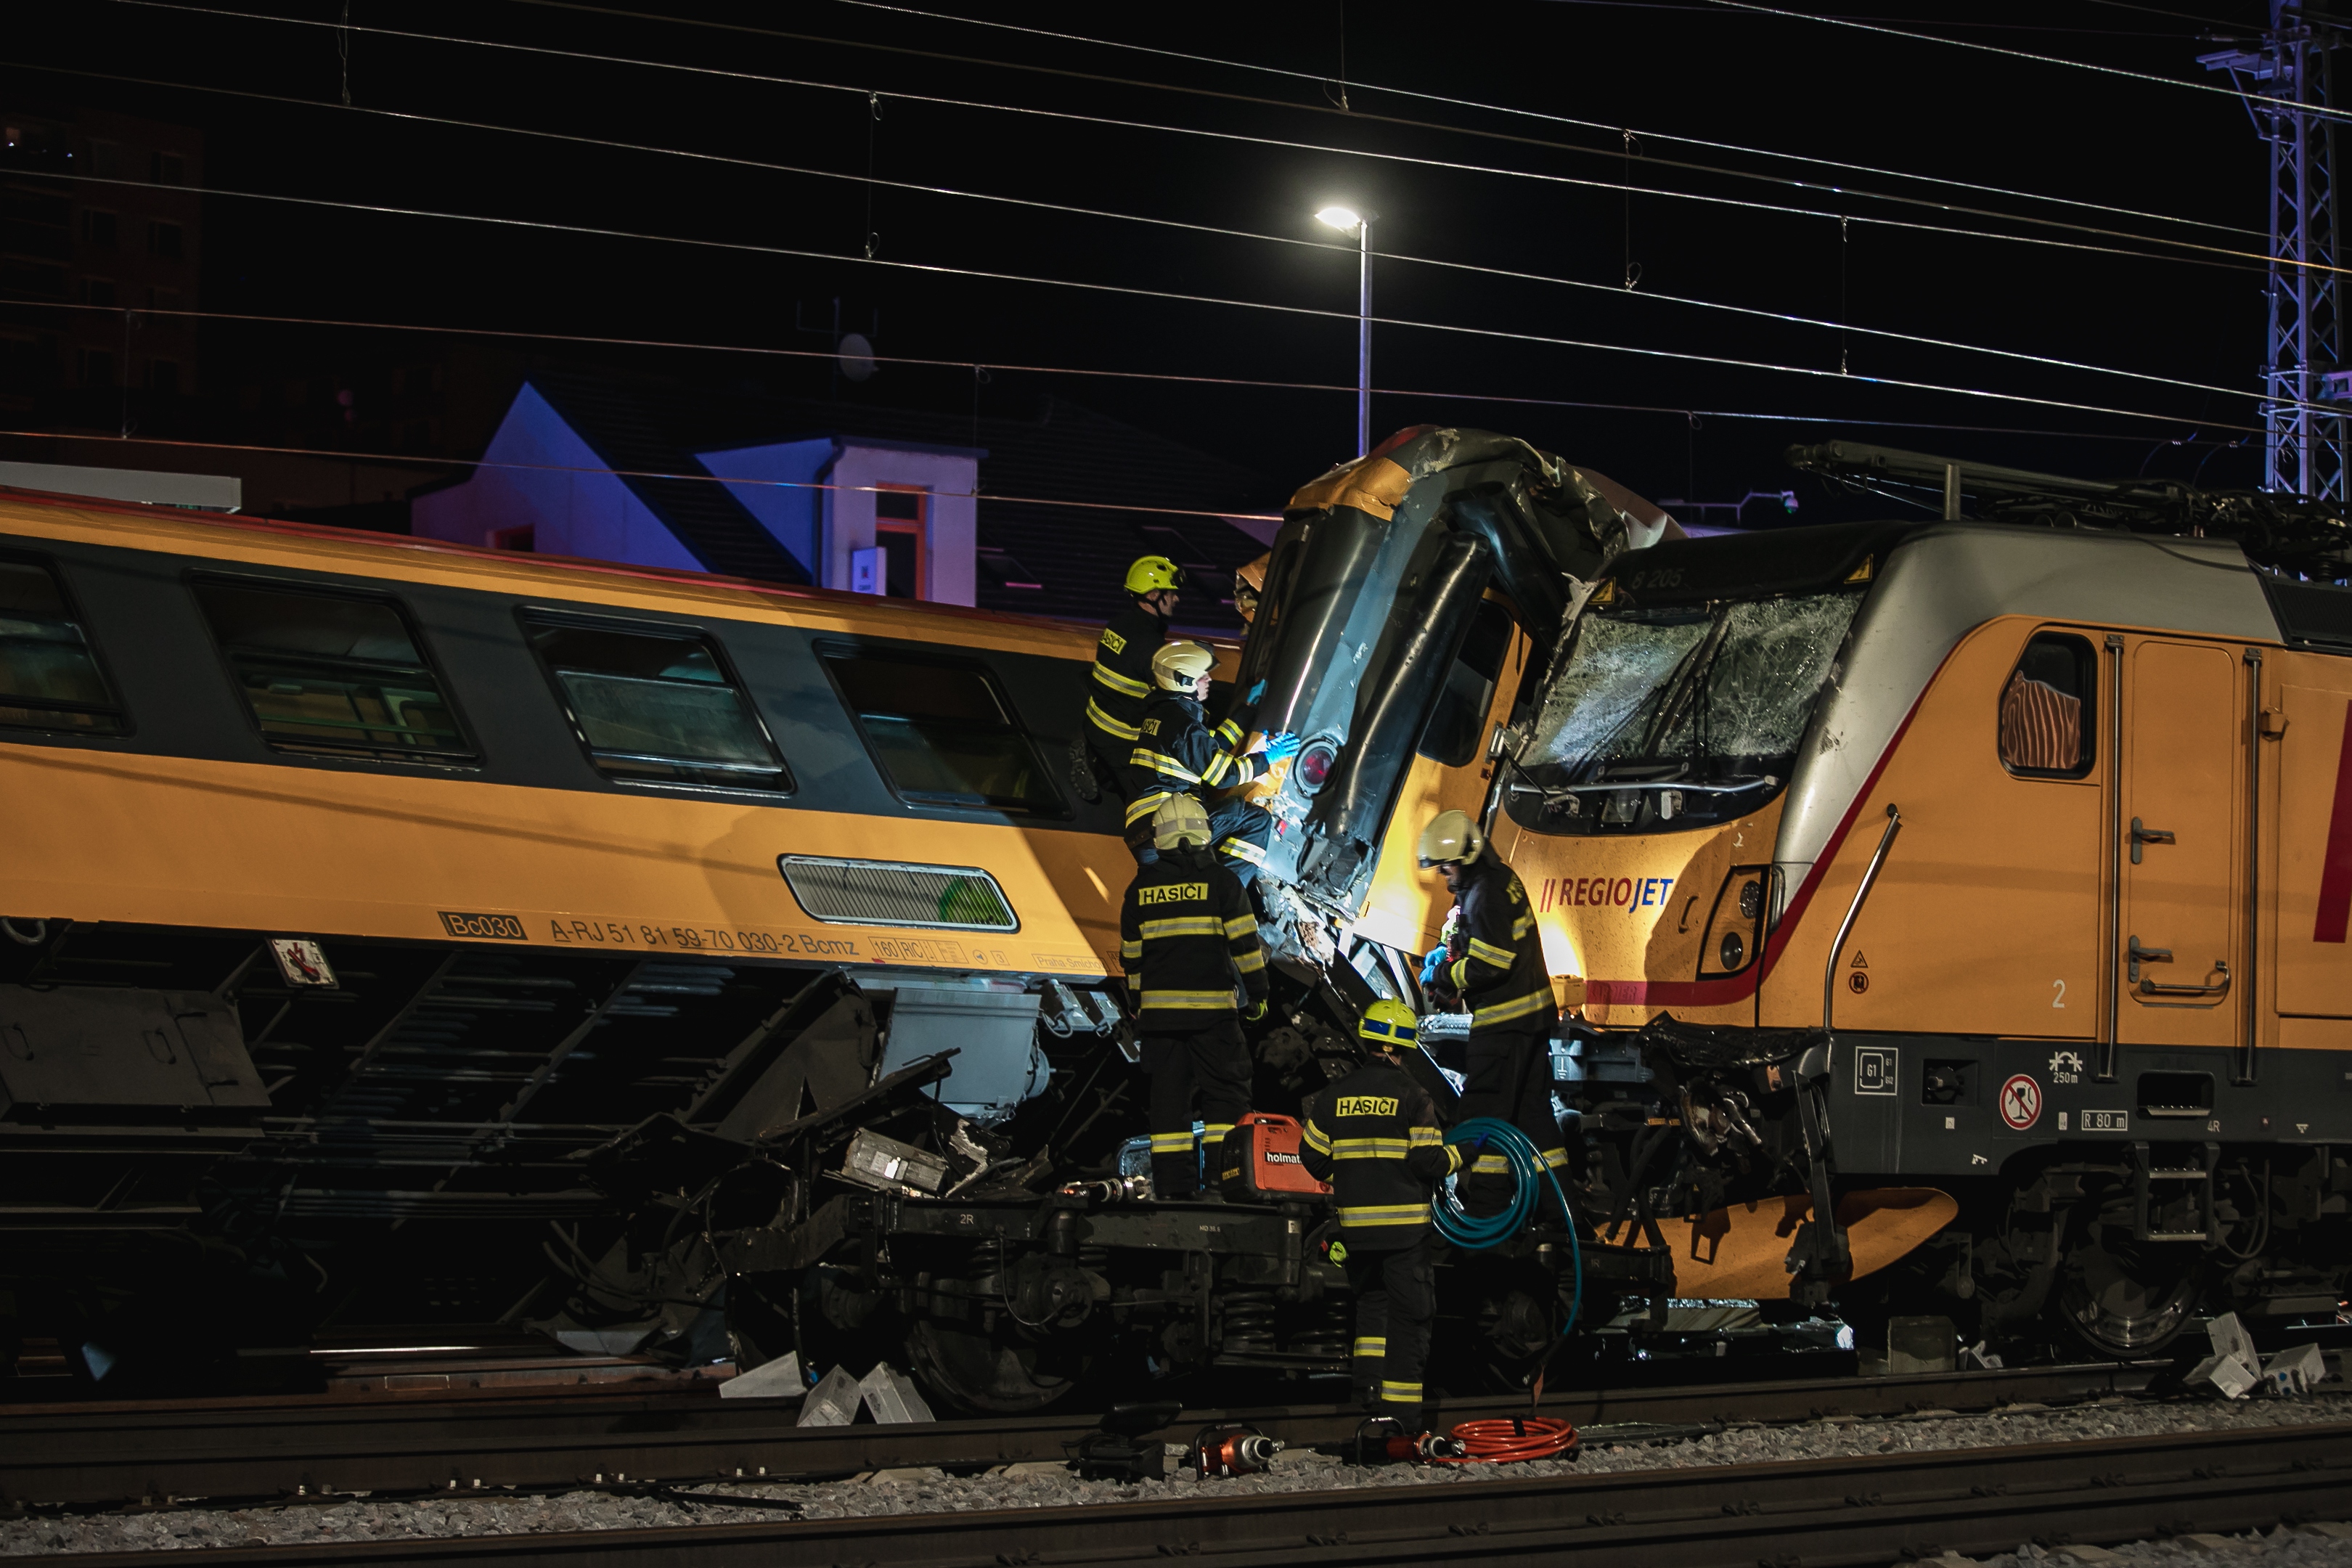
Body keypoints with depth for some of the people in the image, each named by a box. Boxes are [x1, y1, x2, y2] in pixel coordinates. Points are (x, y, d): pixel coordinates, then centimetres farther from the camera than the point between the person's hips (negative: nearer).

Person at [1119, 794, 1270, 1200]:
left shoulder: (1140, 888, 9)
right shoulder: (1219, 881, -3)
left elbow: (1130, 954, 14)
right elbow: (1246, 943, -4)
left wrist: (1138, 1003, 24)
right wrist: (1258, 993, 5)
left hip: (1158, 1008, 3)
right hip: (1211, 1008, -3)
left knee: (1169, 1095, 5)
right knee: (1226, 1091, 2)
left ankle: (1172, 1182, 3)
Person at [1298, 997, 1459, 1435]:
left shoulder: (1333, 1097, 3)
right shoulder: (1413, 1098, -9)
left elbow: (1312, 1157, 6)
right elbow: (1429, 1161, -12)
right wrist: (1462, 1153, 7)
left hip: (1355, 1225, 4)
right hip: (1406, 1223, -4)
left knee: (1370, 1299, 25)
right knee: (1407, 1314, 2)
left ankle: (1367, 1377, 16)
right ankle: (1400, 1406, 0)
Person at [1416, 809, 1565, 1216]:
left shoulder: (1486, 894, -20)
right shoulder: (1501, 878, 12)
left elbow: (1488, 965, -24)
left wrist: (1441, 976, -12)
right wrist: (1449, 953, 12)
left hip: (1504, 1022, -11)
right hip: (1534, 1013, 11)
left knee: (1484, 1111, -6)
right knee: (1532, 1106, 16)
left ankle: (1485, 1209, -5)